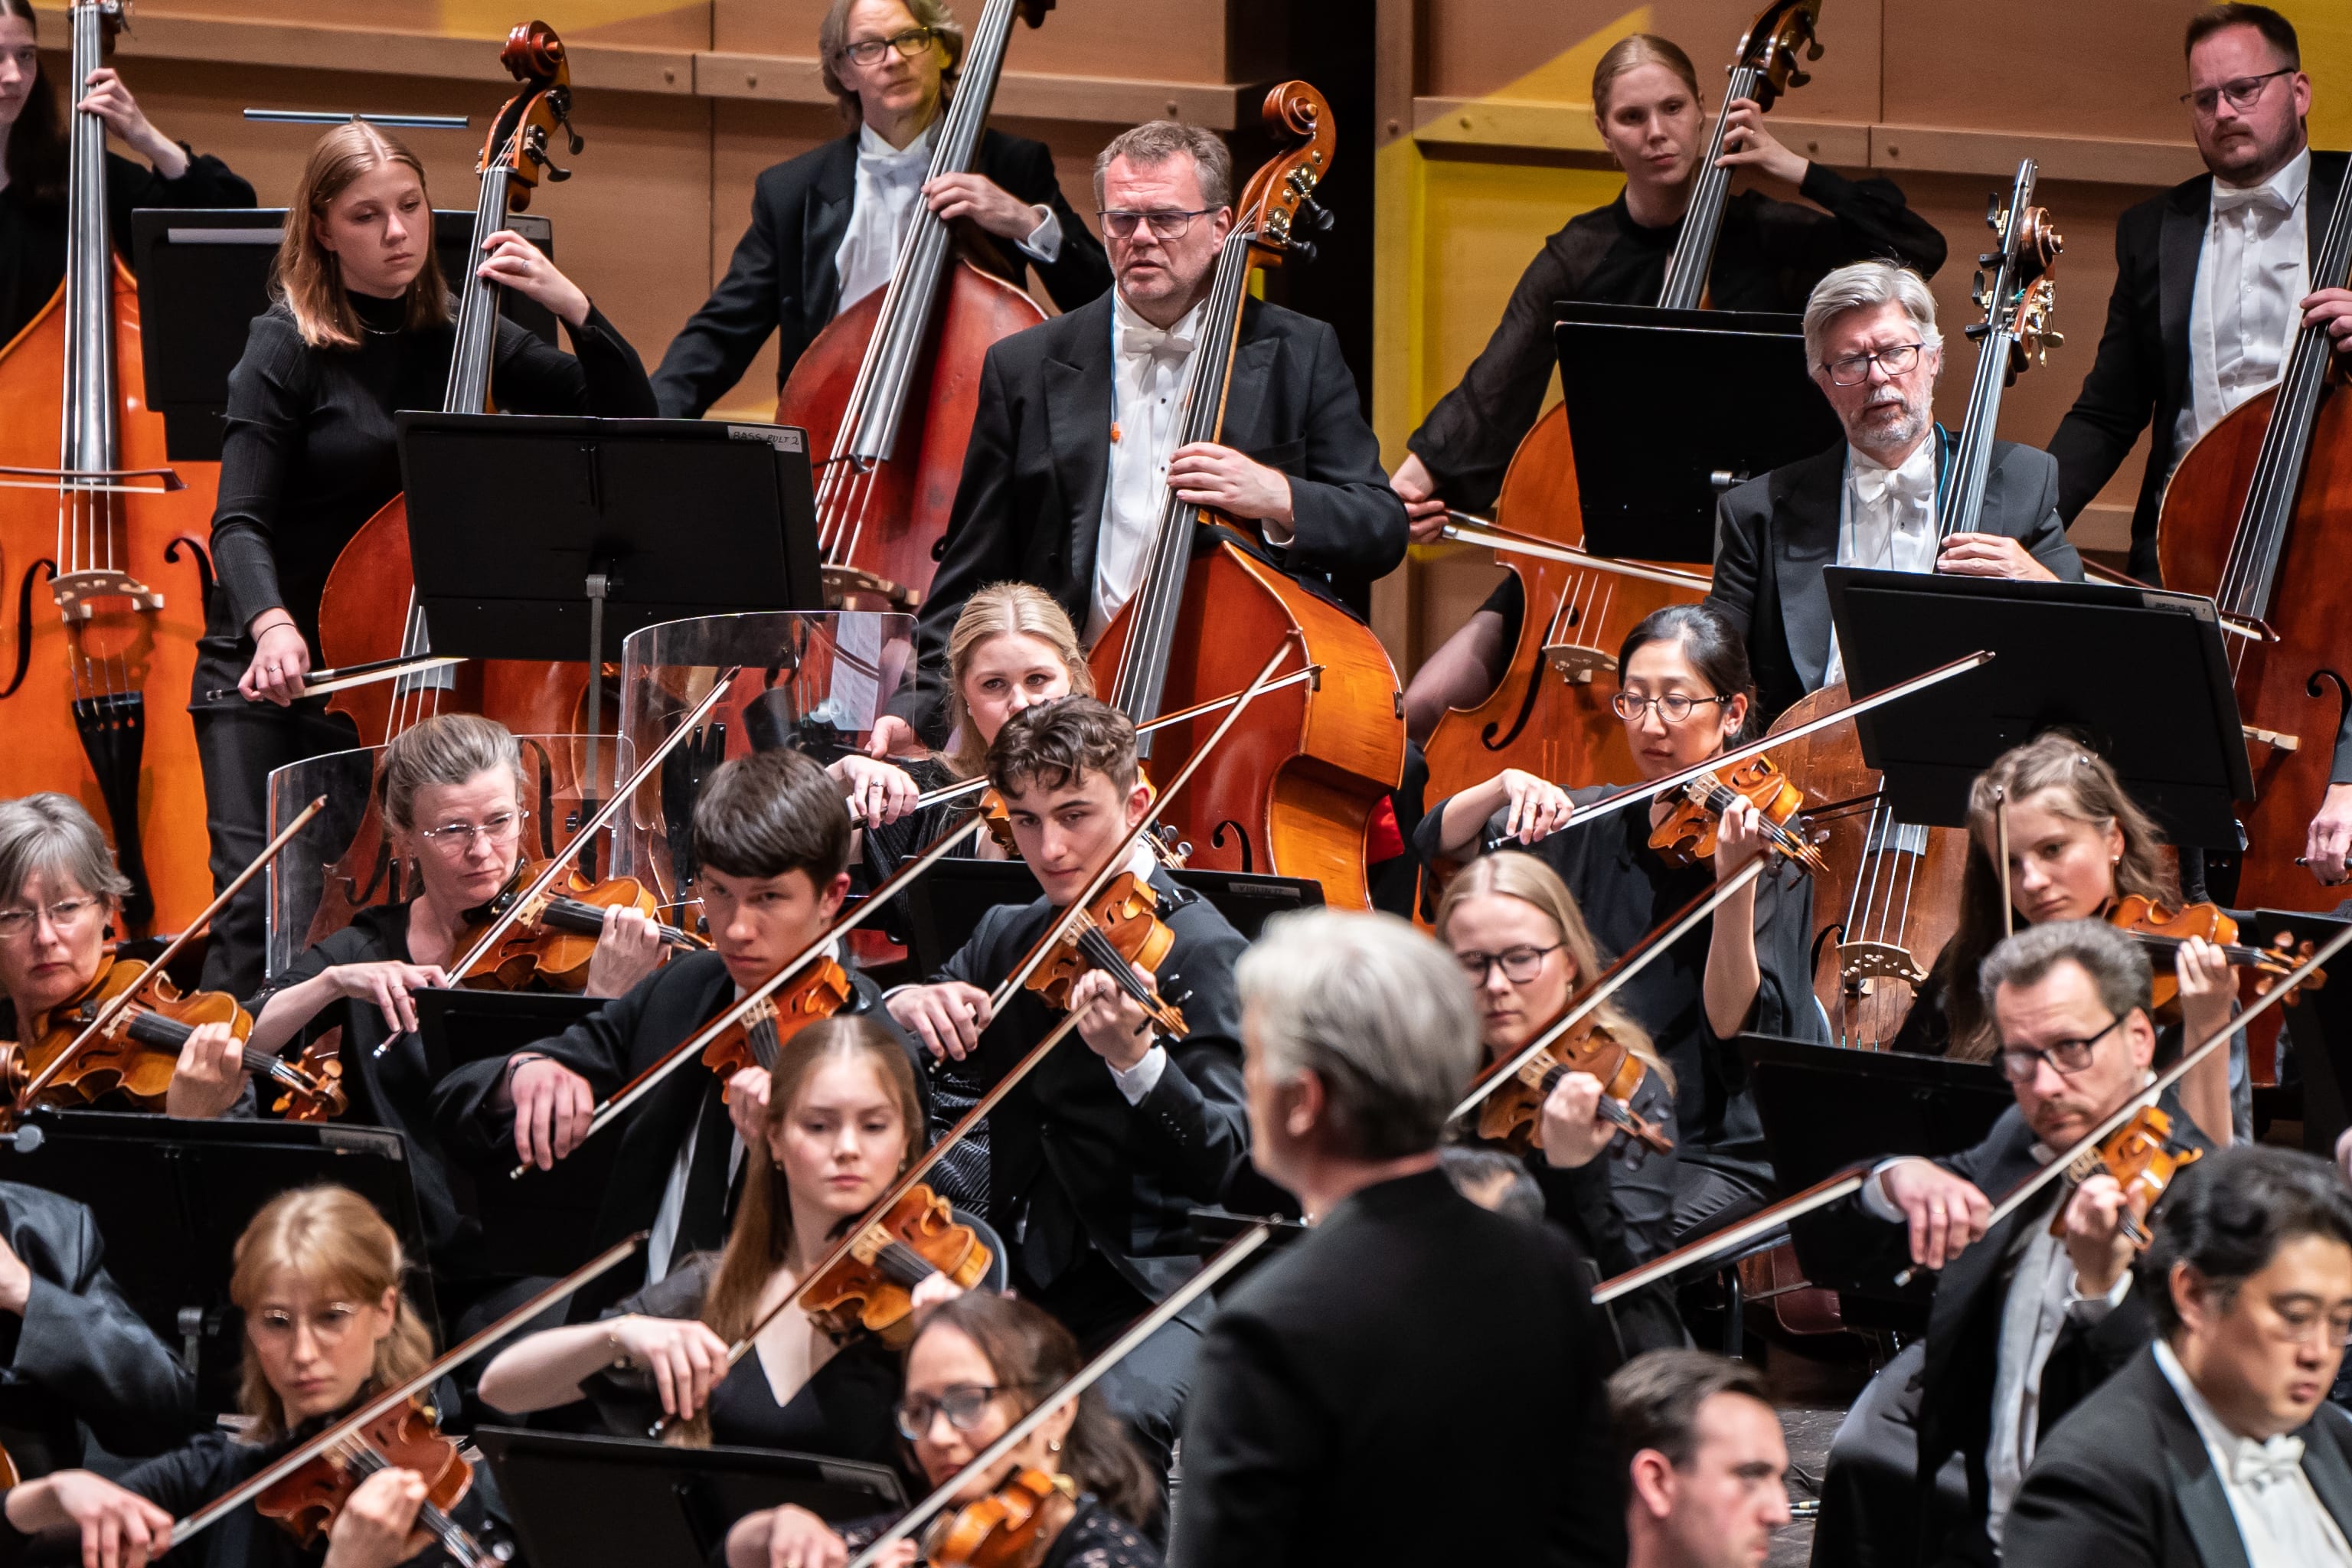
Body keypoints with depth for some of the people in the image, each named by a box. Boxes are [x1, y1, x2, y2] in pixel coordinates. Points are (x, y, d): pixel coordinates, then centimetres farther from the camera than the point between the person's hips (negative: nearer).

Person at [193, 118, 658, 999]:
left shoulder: (459, 342, 7)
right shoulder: (289, 347, -5)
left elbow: (627, 416, 5)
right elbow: (241, 523, -13)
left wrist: (569, 303, -10)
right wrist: (270, 623, -33)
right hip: (273, 665, -3)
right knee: (258, 901, -15)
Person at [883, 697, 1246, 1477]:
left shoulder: (1200, 951, -6)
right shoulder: (1007, 937, 14)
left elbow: (1221, 1165, -17)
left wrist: (1135, 1059, -36)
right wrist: (902, 1005, -7)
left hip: (1143, 1289, -6)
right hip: (1012, 1280, 6)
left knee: (1115, 1419, -35)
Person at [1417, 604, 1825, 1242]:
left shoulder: (1765, 848, -6)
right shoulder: (1594, 826, 10)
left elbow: (1732, 1024, -16)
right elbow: (1438, 843, 10)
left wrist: (1736, 881, -30)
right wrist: (1505, 786, -9)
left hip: (1718, 1158, -5)